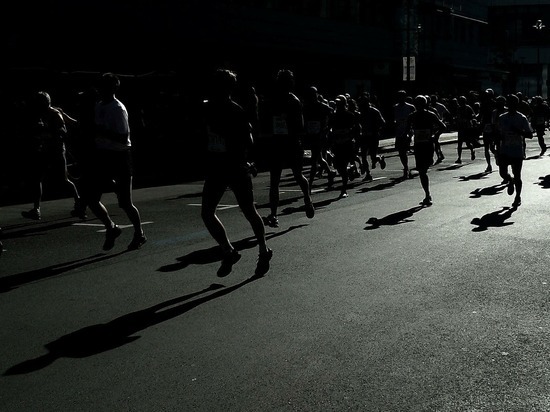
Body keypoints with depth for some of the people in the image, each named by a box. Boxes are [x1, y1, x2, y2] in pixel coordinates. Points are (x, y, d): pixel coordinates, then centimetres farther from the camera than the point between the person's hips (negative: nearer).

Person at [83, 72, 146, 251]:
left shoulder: (119, 109, -15)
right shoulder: (99, 106, 10)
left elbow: (123, 138, -21)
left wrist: (103, 132, -25)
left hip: (119, 157, -7)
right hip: (102, 155, 7)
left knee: (124, 202, 0)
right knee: (91, 198, 1)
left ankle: (139, 234, 21)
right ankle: (111, 228, 21)